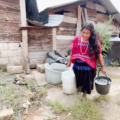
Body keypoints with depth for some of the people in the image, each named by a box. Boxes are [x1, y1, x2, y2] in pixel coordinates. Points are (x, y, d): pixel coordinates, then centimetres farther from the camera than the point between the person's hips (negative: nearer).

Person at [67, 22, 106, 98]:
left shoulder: (95, 42, -14)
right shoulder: (76, 40, -9)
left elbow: (99, 55, -6)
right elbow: (72, 52, 1)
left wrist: (103, 66, -4)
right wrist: (69, 62, 10)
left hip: (88, 67, -2)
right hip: (77, 66, 2)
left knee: (86, 82, 17)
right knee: (78, 81, 24)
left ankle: (84, 94, 43)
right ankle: (78, 89, 55)